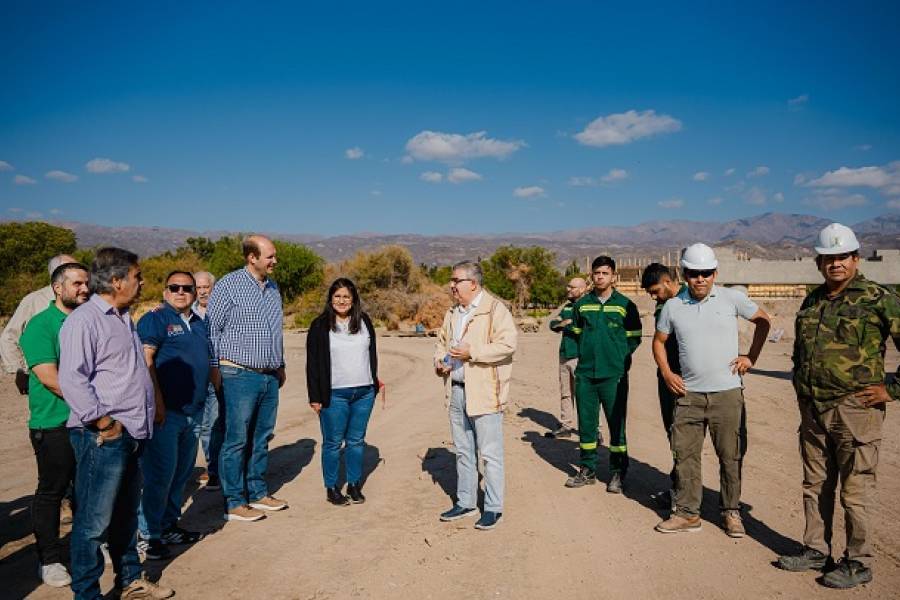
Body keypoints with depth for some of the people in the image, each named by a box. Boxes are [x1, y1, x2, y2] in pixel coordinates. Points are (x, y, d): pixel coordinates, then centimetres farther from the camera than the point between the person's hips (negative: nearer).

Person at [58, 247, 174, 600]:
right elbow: (71, 379, -20)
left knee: (126, 515, 20)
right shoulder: (84, 320, -12)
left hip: (132, 434, 9)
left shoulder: (123, 319, 17)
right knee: (94, 521, 0)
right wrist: (103, 422, -19)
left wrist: (152, 409, 18)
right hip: (103, 438, -9)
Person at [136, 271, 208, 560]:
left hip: (194, 412, 8)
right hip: (165, 412, -7)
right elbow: (146, 360, -16)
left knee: (182, 472, 15)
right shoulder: (154, 319, -6)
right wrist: (157, 401, -21)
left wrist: (211, 394, 17)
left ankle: (169, 526, 29)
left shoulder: (200, 323, 16)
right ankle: (147, 535, 9)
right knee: (160, 473, -4)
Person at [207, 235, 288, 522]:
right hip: (240, 376, -7)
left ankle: (257, 494, 25)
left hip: (270, 377, 7)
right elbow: (211, 328, -7)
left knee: (262, 438, 14)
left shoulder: (273, 288, 13)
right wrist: (213, 368, -10)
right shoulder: (229, 285, -7)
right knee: (237, 441, -1)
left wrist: (280, 364, 22)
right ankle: (234, 503, 10)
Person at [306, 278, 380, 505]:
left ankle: (354, 485, 23)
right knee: (333, 443, 4)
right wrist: (315, 396, -5)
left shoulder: (364, 322, 9)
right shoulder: (320, 325, -1)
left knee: (356, 441, 11)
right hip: (334, 394, -3)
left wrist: (374, 383, 12)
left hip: (364, 393, 3)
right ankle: (331, 488, 17)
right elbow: (313, 363, -1)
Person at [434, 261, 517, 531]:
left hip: (484, 391, -8)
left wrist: (472, 352, -22)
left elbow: (507, 344, -20)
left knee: (490, 453, 1)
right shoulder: (453, 313, 14)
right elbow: (441, 340, 25)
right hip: (456, 390, 8)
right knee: (463, 451, 17)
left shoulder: (495, 309, -10)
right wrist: (439, 361, 5)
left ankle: (493, 507, 14)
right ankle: (465, 502, 30)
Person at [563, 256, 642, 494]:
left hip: (614, 375, -3)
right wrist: (587, 352, 11)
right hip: (585, 373, 3)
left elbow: (634, 338, 5)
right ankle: (587, 470, 22)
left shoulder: (625, 305, 1)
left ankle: (618, 472, 16)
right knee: (586, 423, 9)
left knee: (617, 424, 2)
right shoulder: (582, 304, 9)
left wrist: (619, 357, -3)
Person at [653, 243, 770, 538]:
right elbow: (659, 341, 15)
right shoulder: (672, 306, 3)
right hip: (688, 393, 1)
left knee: (730, 456, 7)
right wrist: (667, 373, 3)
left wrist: (751, 357, 4)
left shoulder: (732, 298, -1)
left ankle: (731, 512, 24)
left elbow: (763, 321, 13)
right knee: (685, 454, 5)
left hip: (727, 392, -1)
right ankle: (687, 513, 17)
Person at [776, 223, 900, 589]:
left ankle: (858, 563, 18)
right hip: (812, 410, 7)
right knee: (815, 485, 15)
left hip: (854, 410, -6)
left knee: (855, 491, 3)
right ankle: (816, 551, 29)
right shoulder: (811, 302, 12)